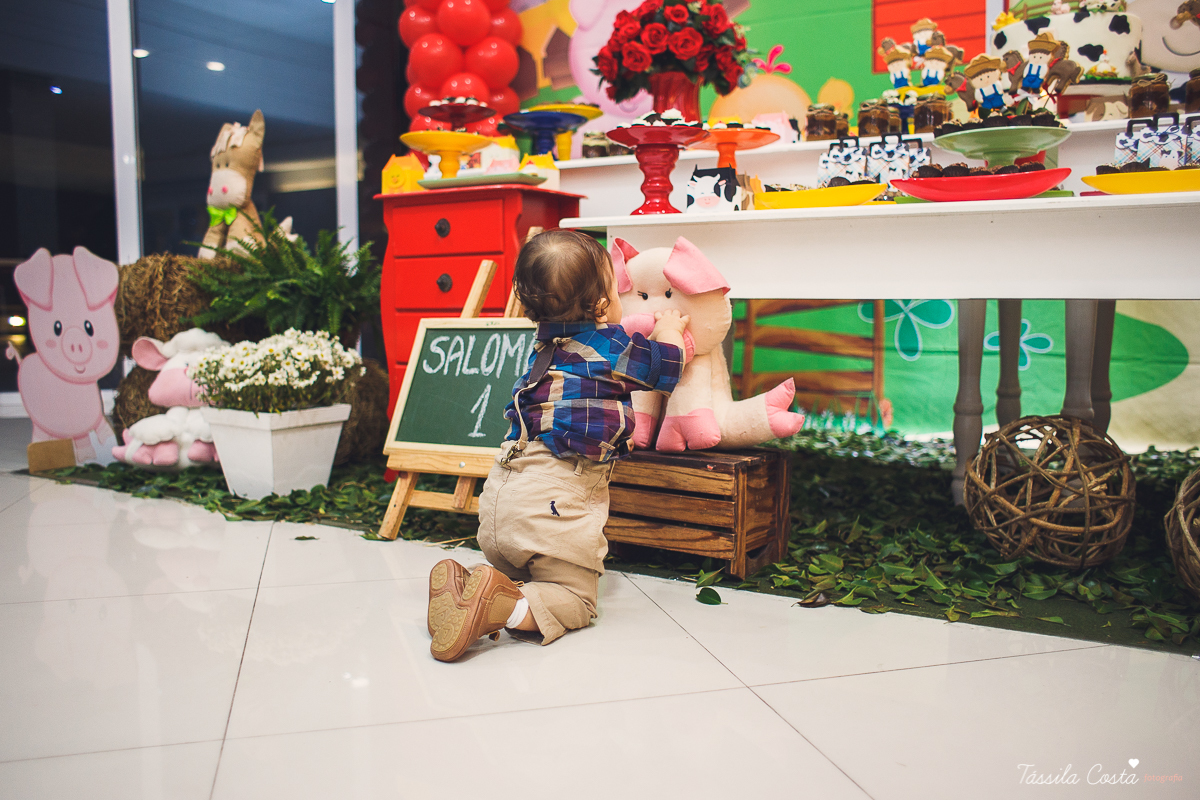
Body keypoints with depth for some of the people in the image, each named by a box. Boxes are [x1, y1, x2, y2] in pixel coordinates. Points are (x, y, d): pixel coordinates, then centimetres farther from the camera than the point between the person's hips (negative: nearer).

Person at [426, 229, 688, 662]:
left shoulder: (545, 342, 16)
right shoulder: (613, 347, -3)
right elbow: (667, 367, 15)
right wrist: (669, 331, 34)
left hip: (501, 494, 7)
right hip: (554, 501, -7)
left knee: (512, 576, 28)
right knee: (576, 600, 7)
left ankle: (462, 586, -2)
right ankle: (503, 609, -20)